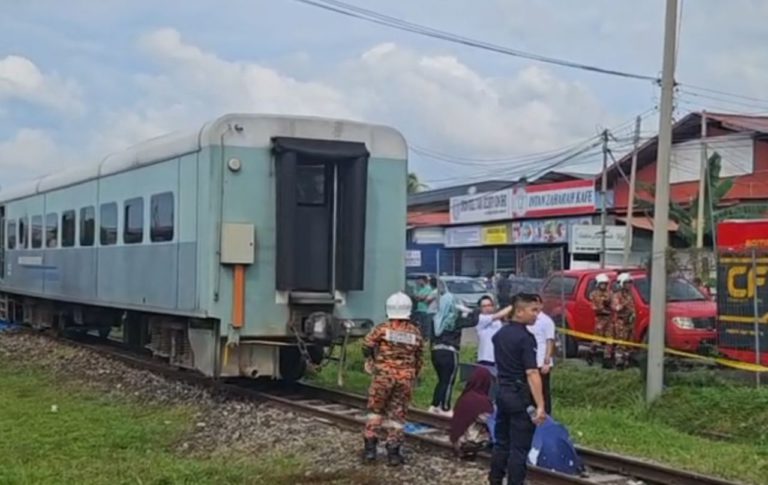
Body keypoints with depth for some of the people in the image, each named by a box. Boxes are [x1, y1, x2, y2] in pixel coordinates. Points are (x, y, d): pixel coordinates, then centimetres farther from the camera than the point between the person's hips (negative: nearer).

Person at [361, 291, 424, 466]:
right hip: (406, 378, 2)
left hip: (383, 375, -2)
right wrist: (414, 375, 22)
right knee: (397, 414, 8)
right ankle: (393, 451, 8)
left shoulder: (382, 329, -4)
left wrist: (370, 360, 8)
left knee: (375, 411, 11)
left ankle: (370, 447, 6)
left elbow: (367, 345, -11)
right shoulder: (415, 332, 6)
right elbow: (418, 358, 11)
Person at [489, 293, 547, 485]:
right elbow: (532, 373, -22)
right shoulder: (525, 338, -17)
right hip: (520, 396, -8)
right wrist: (540, 405, -24)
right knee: (519, 447, -2)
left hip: (502, 392, 8)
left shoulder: (500, 334, 9)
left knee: (501, 442, 15)